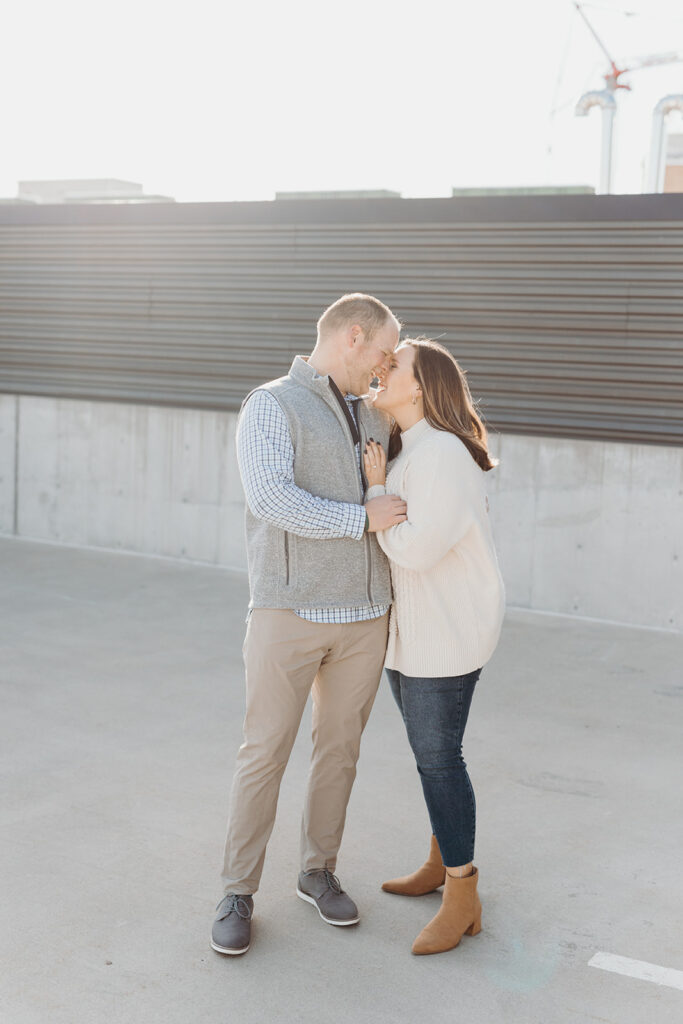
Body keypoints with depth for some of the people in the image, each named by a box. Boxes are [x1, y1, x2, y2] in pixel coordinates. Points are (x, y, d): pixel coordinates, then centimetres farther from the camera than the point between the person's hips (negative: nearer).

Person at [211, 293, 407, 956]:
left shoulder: (374, 419, 13)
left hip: (363, 613, 6)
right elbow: (270, 500, -25)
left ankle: (318, 871, 31)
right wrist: (361, 519, -21)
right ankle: (238, 895, 14)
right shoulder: (270, 408, -10)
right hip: (289, 611, -6)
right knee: (266, 752, -1)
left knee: (340, 746, 13)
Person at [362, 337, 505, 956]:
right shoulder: (407, 451, 9)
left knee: (438, 756, -3)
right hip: (408, 625, 10)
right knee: (429, 749, 18)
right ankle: (443, 864, 33)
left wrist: (373, 491, -15)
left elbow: (416, 549, -25)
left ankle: (462, 897, 9)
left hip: (447, 631, -10)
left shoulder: (441, 455, -22)